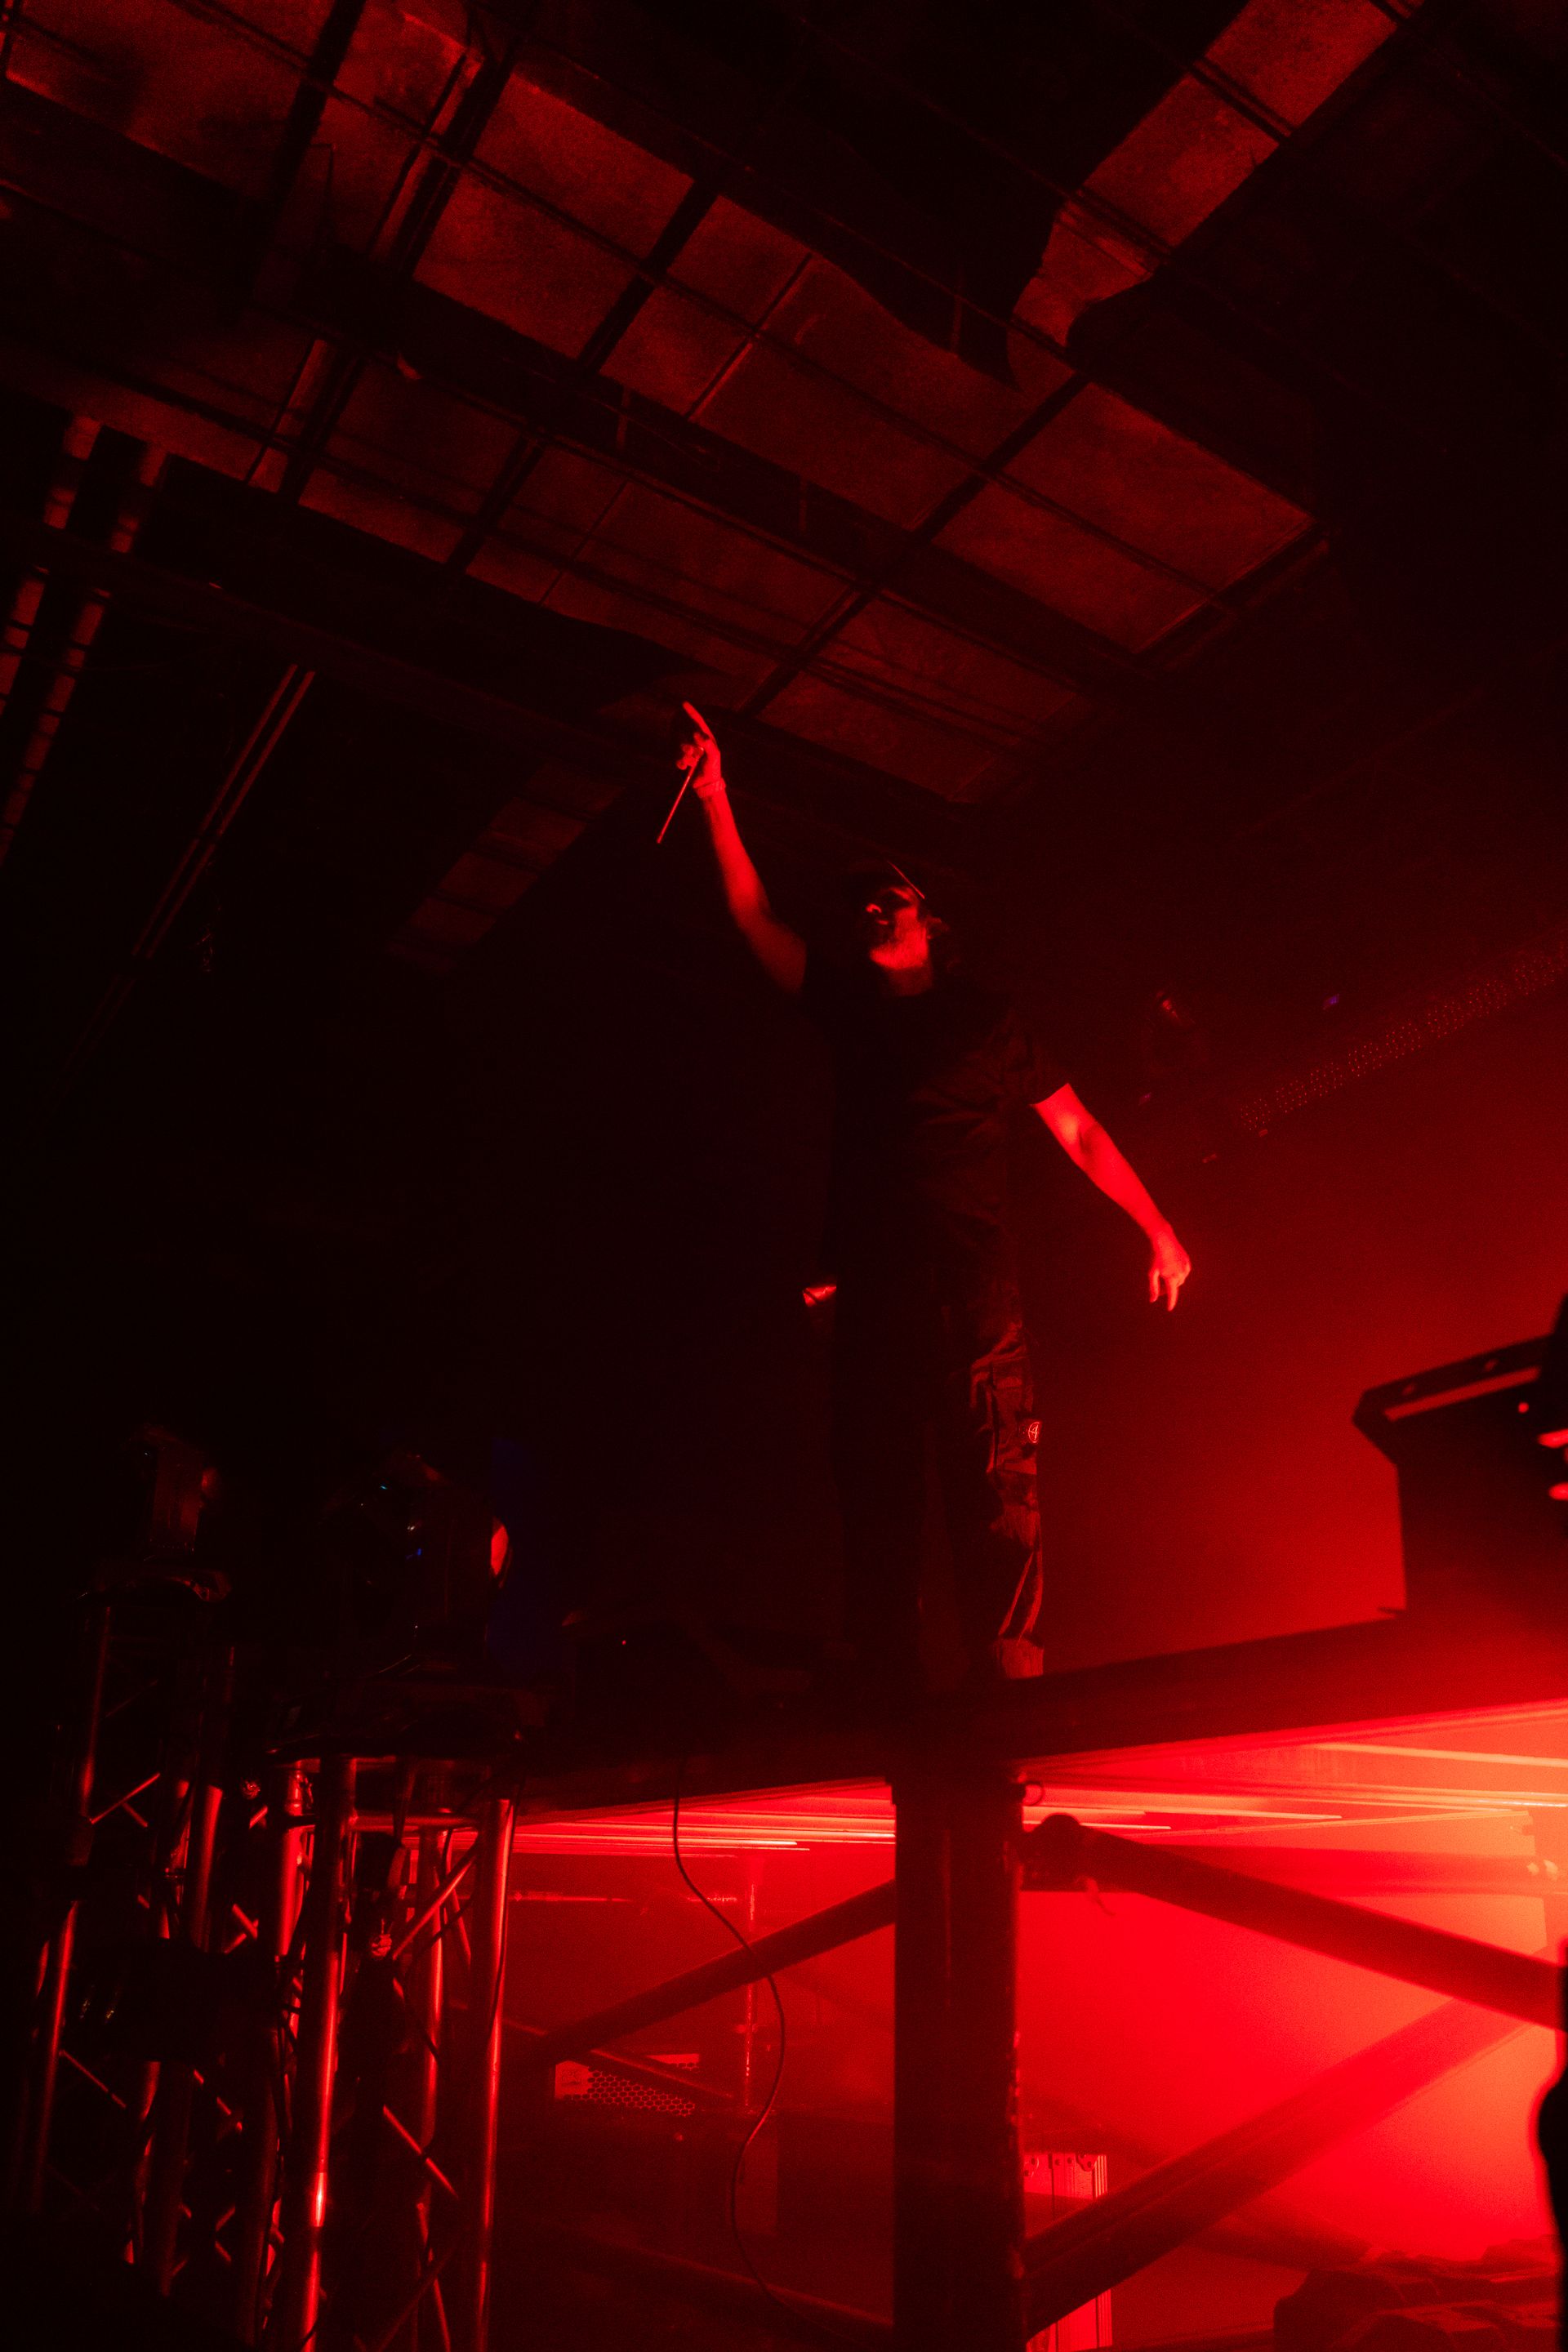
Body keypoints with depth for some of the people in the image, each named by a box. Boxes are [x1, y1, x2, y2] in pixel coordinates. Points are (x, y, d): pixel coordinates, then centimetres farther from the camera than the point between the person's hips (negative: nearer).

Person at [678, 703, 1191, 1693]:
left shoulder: (985, 1018, 15)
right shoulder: (851, 1014, 23)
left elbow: (1077, 1128, 14)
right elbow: (758, 917, 20)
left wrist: (1155, 1224, 8)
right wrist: (716, 797, 13)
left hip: (974, 1276, -3)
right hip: (875, 1280, 4)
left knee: (995, 1479, -15)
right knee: (877, 1491, 0)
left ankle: (1011, 1680, -18)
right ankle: (887, 1692, 2)